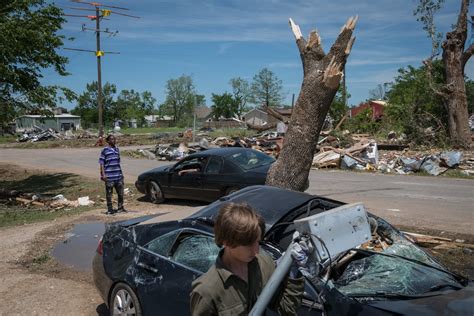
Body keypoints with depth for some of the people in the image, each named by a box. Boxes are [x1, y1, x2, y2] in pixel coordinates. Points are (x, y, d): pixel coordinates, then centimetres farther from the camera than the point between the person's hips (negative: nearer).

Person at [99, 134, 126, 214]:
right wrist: (103, 174, -13)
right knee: (109, 193, 3)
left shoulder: (117, 149, 13)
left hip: (118, 175, 6)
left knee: (121, 192, 10)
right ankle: (110, 209, 12)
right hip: (109, 176, -6)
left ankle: (120, 207, 24)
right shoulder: (105, 150, -4)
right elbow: (101, 163, -5)